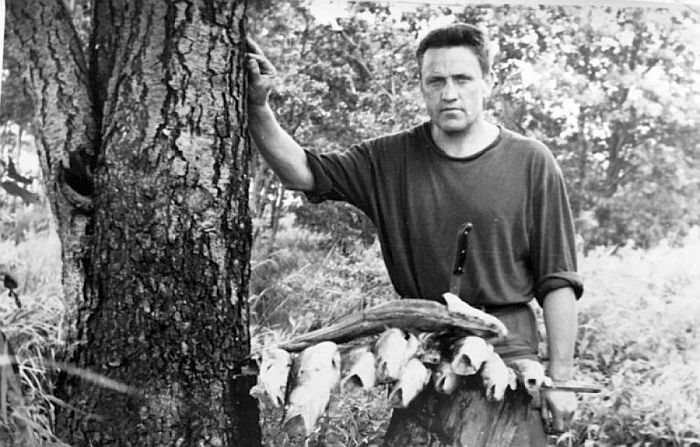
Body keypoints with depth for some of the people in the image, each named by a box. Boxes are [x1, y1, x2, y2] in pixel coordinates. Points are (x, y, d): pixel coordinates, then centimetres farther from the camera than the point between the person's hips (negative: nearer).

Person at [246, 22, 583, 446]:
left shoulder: (530, 163, -4)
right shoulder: (391, 159, 4)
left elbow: (557, 280, -3)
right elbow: (303, 172, -3)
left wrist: (560, 376, -5)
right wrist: (258, 108, -17)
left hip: (507, 350, -2)